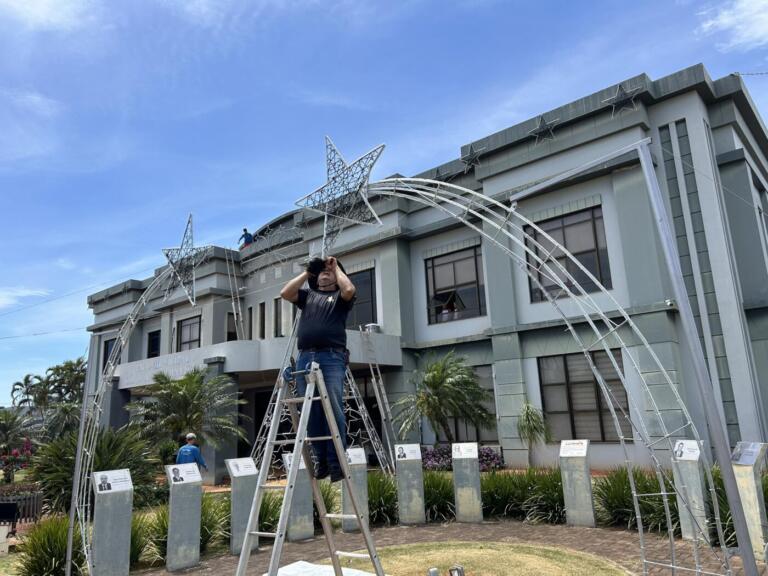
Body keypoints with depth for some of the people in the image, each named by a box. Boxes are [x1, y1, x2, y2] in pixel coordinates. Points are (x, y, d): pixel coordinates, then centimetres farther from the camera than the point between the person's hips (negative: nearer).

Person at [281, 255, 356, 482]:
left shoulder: (339, 297, 15)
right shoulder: (308, 295, 25)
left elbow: (349, 289, -7)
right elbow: (285, 293, 9)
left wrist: (336, 267, 9)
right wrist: (307, 272, 17)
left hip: (332, 357, -4)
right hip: (305, 357, 4)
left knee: (333, 409, -11)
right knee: (311, 411, 1)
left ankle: (337, 461, -7)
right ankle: (321, 459, 7)